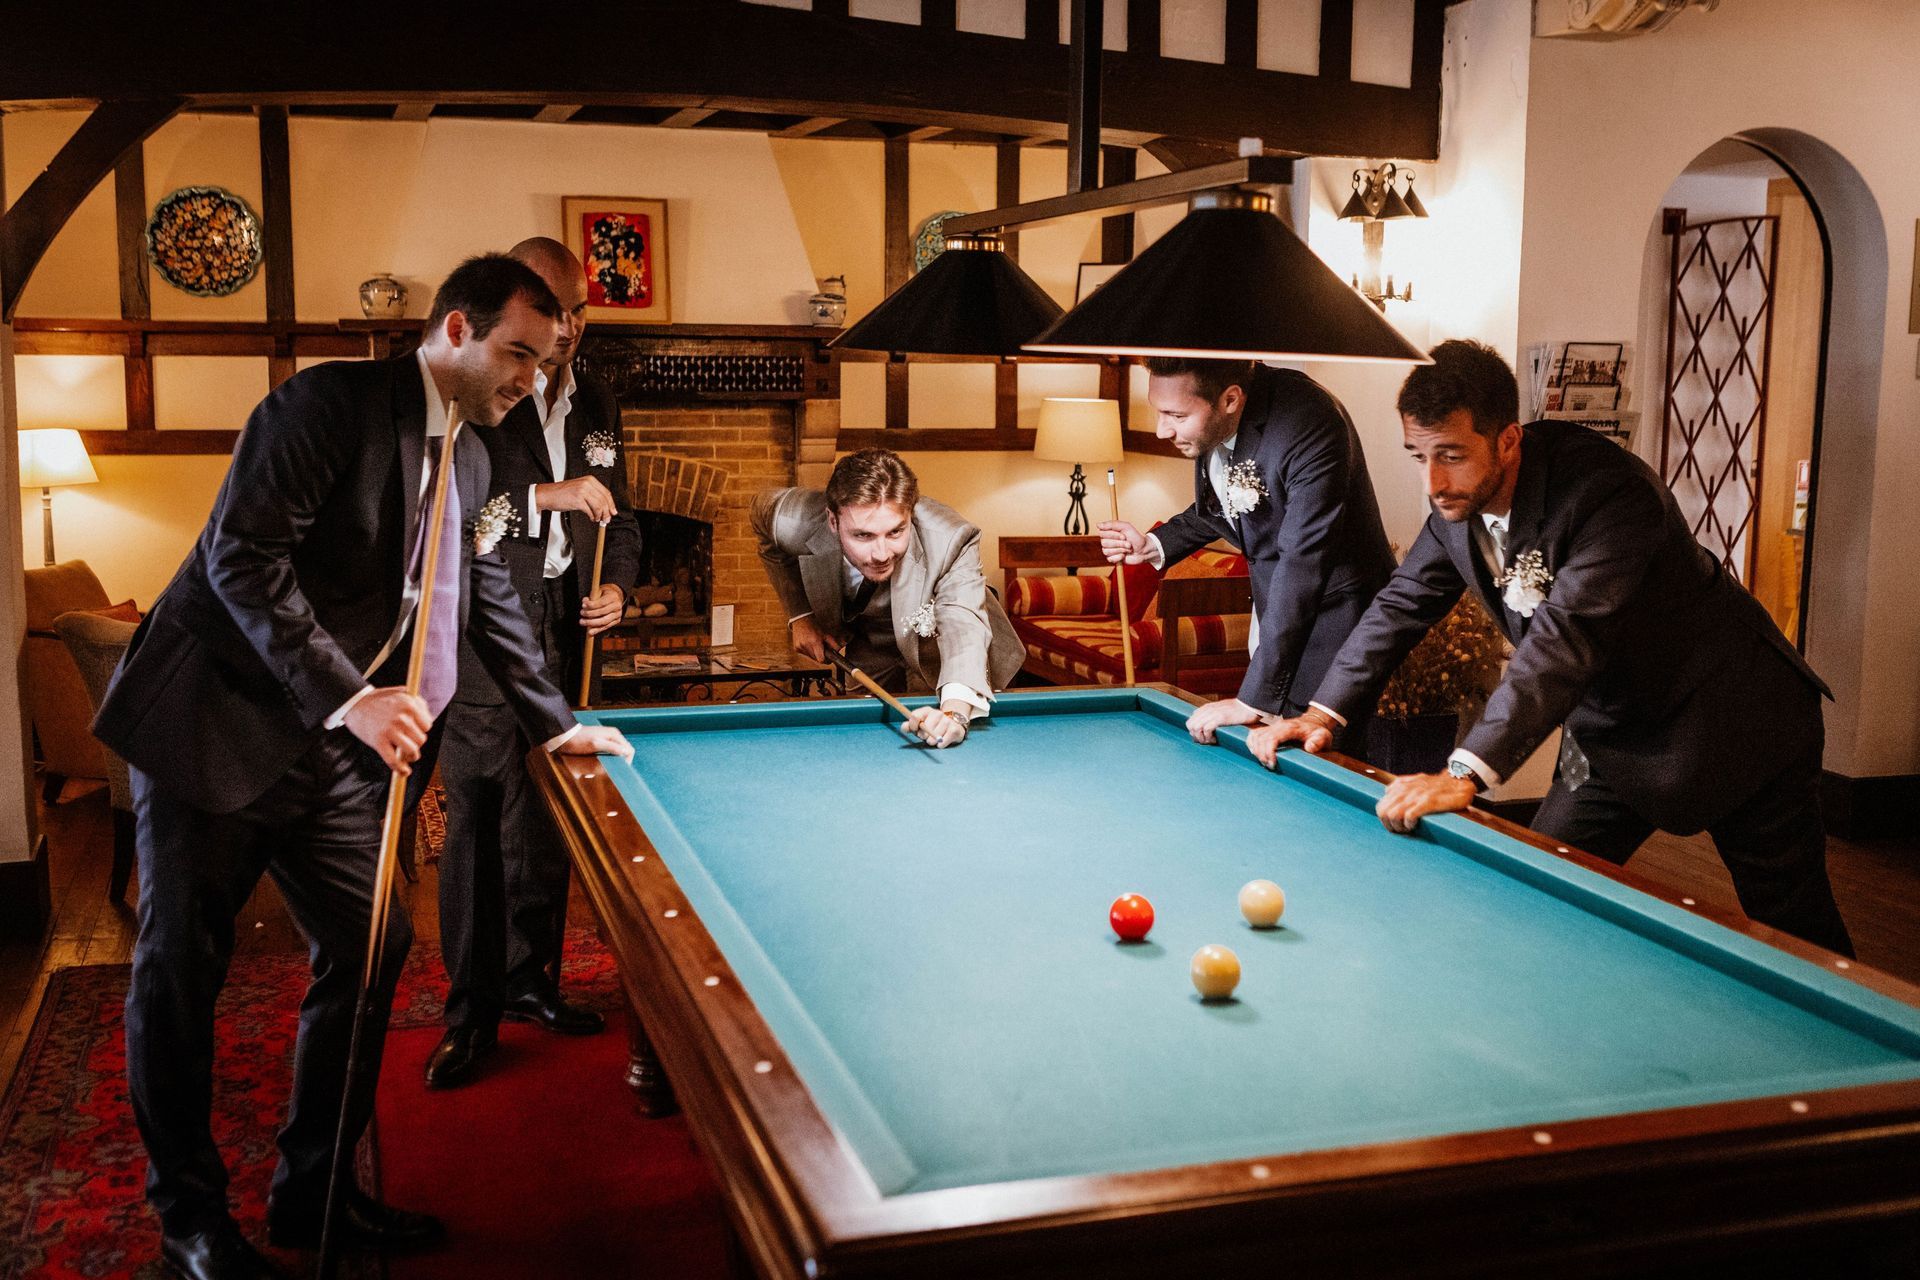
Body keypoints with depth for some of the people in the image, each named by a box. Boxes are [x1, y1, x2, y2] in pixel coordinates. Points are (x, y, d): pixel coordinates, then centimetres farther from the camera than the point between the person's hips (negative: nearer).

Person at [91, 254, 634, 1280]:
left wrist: (554, 723, 20)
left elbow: (486, 597, 19)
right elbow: (242, 555, -23)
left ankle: (313, 1189, 21)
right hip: (214, 721, -7)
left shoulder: (470, 457, 9)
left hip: (331, 748, 7)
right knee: (181, 964, 1)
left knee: (370, 947, 5)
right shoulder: (330, 403, -16)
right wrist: (345, 696, -29)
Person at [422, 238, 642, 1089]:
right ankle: (472, 1012, 8)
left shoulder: (596, 402, 14)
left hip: (564, 635, 6)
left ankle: (530, 979, 26)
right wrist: (544, 497, -23)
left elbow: (618, 513, 22)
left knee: (551, 818, 11)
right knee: (477, 825, -3)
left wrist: (617, 585, 3)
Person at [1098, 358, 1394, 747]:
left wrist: (1253, 699, -34)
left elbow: (1302, 567, -33)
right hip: (1271, 606, 7)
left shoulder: (1310, 426, -30)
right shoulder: (1209, 423, -6)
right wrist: (1154, 545, -4)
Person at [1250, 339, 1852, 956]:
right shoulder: (1458, 502, -10)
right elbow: (1403, 604, 1)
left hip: (1732, 718, -6)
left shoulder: (1610, 490, -34)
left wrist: (1465, 773, -52)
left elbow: (1564, 638, -43)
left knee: (1795, 927, 7)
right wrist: (1322, 712, -11)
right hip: (1612, 730, 6)